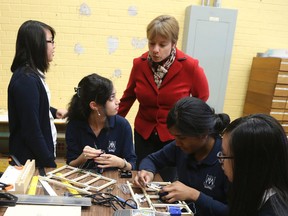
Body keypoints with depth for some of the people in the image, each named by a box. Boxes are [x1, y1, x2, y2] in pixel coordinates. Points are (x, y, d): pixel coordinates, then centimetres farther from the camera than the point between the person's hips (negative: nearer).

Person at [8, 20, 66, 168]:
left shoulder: (33, 75, 5)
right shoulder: (26, 80, -23)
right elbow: (31, 130, -24)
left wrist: (53, 112, 9)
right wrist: (50, 164, -20)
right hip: (32, 160, -9)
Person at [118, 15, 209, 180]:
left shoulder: (190, 67, -17)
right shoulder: (139, 64, -8)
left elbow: (202, 98, 1)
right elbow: (128, 96, 7)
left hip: (175, 136, -2)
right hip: (143, 134, 3)